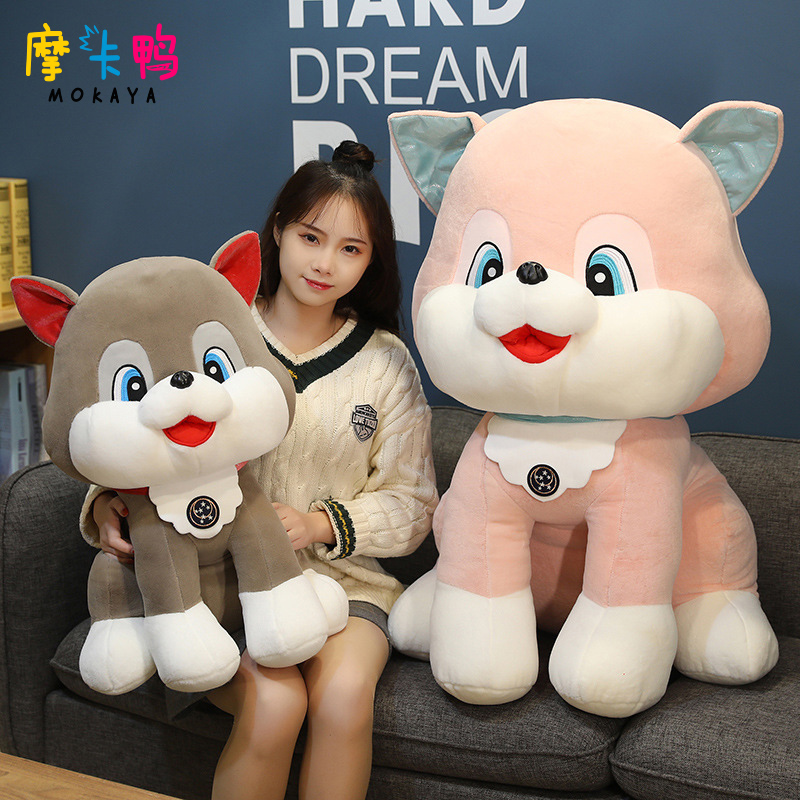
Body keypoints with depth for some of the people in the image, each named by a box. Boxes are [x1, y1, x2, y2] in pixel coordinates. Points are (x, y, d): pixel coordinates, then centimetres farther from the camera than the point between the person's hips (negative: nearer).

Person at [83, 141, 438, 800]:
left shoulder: (385, 361, 4)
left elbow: (411, 505, 6)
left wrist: (323, 524, -11)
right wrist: (106, 502, -14)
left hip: (342, 577, 1)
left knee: (343, 694, -28)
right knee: (274, 703, -28)